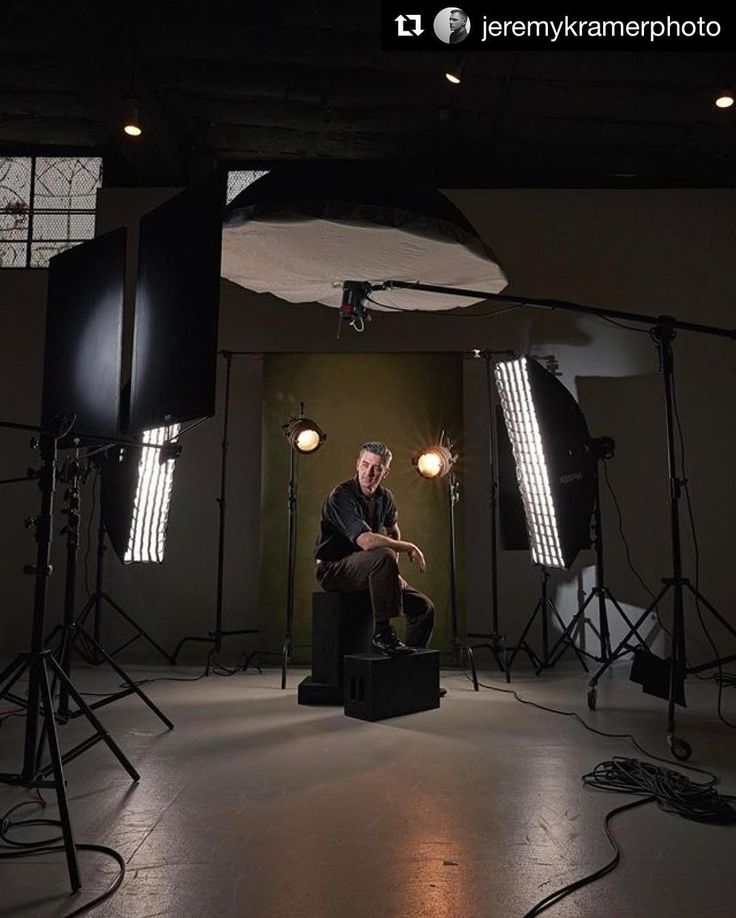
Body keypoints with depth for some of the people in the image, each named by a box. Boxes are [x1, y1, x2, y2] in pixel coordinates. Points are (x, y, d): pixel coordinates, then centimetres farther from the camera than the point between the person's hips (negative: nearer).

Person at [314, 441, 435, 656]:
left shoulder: (384, 497, 4)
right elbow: (366, 541, -34)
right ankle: (383, 634, -28)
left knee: (424, 607, -4)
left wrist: (393, 572, 10)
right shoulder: (342, 496, -21)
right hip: (334, 570, -7)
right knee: (383, 556, -37)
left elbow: (393, 532, 23)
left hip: (365, 569, 7)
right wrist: (410, 547, -23)